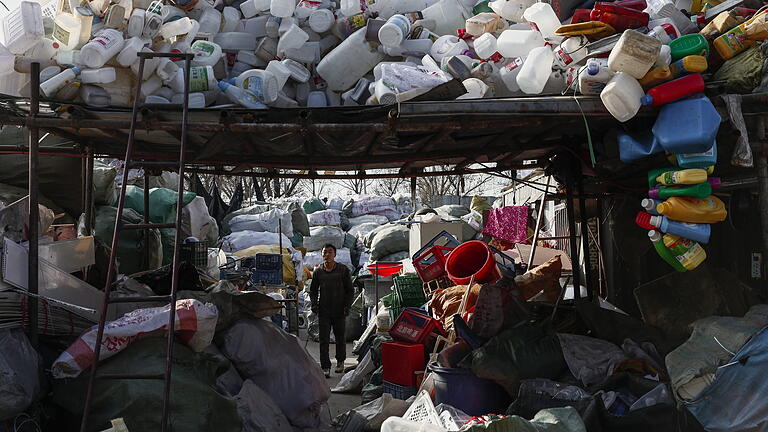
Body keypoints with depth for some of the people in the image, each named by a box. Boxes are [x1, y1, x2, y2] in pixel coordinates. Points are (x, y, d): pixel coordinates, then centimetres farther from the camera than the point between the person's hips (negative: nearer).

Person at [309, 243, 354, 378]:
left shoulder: (343, 270, -1)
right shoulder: (317, 271, 3)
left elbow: (350, 290, 3)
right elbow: (313, 290, 13)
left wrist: (347, 305, -9)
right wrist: (314, 304, -3)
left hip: (339, 311, -1)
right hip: (323, 311, 1)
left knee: (340, 337, 12)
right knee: (324, 340, -3)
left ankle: (340, 362, 33)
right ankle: (325, 367, 2)